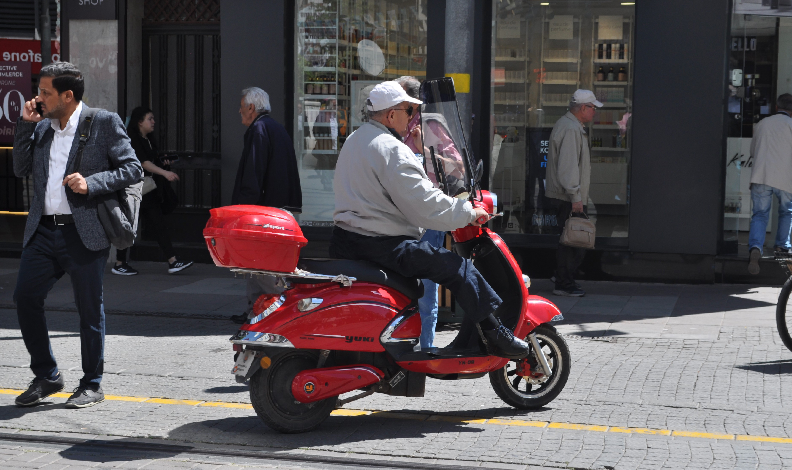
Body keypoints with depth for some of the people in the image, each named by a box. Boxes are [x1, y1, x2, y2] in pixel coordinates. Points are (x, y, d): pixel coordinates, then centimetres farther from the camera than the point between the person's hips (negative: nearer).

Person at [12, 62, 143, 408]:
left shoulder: (104, 123, -4)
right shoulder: (41, 127, 13)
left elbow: (133, 169, -6)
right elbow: (21, 169, 12)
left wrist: (91, 183, -19)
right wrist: (26, 125, 3)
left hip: (84, 233, -5)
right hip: (43, 230, 6)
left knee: (89, 310, 3)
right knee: (25, 298, 2)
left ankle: (92, 385, 17)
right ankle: (47, 376, 19)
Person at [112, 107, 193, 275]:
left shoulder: (148, 140, 15)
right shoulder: (132, 140, -13)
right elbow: (144, 163, -24)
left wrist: (162, 163, 6)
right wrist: (164, 172, -34)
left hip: (149, 192, 8)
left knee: (161, 225, 1)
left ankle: (172, 262, -2)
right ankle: (119, 264, 9)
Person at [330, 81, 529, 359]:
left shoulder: (354, 140, 17)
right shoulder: (392, 150, -15)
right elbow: (423, 205, -19)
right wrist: (470, 213, -9)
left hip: (344, 241, 10)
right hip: (382, 243, -10)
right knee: (459, 269, -9)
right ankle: (494, 335, -7)